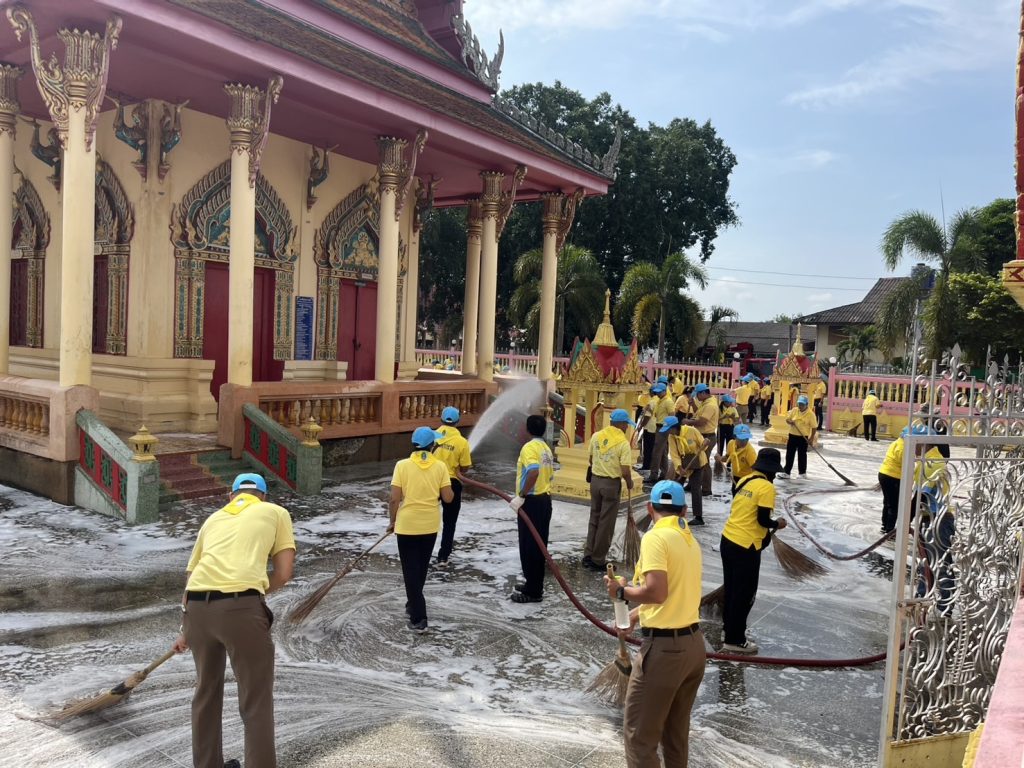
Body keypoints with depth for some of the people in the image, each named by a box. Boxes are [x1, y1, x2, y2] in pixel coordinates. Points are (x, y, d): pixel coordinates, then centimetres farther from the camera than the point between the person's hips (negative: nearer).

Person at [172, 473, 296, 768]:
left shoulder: (214, 517, 28)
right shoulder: (276, 512, 17)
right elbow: (284, 573, 9)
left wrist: (185, 630, 42)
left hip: (197, 606, 5)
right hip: (241, 608, -5)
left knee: (206, 692, 26)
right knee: (256, 702, 9)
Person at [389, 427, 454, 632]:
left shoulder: (402, 465, -10)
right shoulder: (440, 466, -7)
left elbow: (394, 499, -10)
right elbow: (448, 498, -6)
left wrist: (392, 521, 5)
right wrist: (449, 488, 15)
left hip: (407, 525, -2)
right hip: (430, 525, 3)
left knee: (411, 571, 4)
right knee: (420, 569, 22)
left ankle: (418, 619, 1)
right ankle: (413, 604, 39)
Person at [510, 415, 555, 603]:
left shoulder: (529, 448, -14)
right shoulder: (546, 449, 13)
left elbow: (533, 472, -30)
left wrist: (521, 496, -26)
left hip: (531, 501, -9)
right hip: (545, 499, 9)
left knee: (528, 546, -3)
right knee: (538, 545, 15)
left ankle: (532, 591, 2)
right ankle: (535, 584, 25)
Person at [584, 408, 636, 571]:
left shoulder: (596, 436, 1)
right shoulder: (623, 443, -15)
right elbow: (625, 472, -17)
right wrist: (629, 484, 2)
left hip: (595, 480, 5)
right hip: (612, 483, -5)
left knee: (594, 519, 17)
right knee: (606, 523, 5)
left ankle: (588, 555, 17)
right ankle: (597, 561, 11)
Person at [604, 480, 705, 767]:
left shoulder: (656, 537, -14)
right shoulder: (690, 539, 11)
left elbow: (656, 592, -25)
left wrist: (621, 590, -7)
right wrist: (634, 615, 31)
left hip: (665, 647, -8)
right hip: (693, 644, 8)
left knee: (639, 733, 4)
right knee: (677, 731, 22)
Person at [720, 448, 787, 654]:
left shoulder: (745, 480, 9)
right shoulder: (767, 487, -14)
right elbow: (763, 520, -16)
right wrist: (778, 524, 4)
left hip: (727, 540, 8)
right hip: (745, 547, -8)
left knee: (731, 588, 22)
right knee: (744, 594, 5)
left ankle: (728, 628, 36)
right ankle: (734, 640, 12)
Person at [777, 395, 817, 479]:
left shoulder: (810, 414, -11)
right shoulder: (794, 410, 1)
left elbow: (814, 427, -9)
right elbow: (787, 419, 9)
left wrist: (811, 438, -13)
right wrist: (789, 421, -15)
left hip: (803, 437, -4)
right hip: (792, 435, 4)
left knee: (802, 455, 6)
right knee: (789, 454, 6)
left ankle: (803, 473, 19)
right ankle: (786, 472, 11)